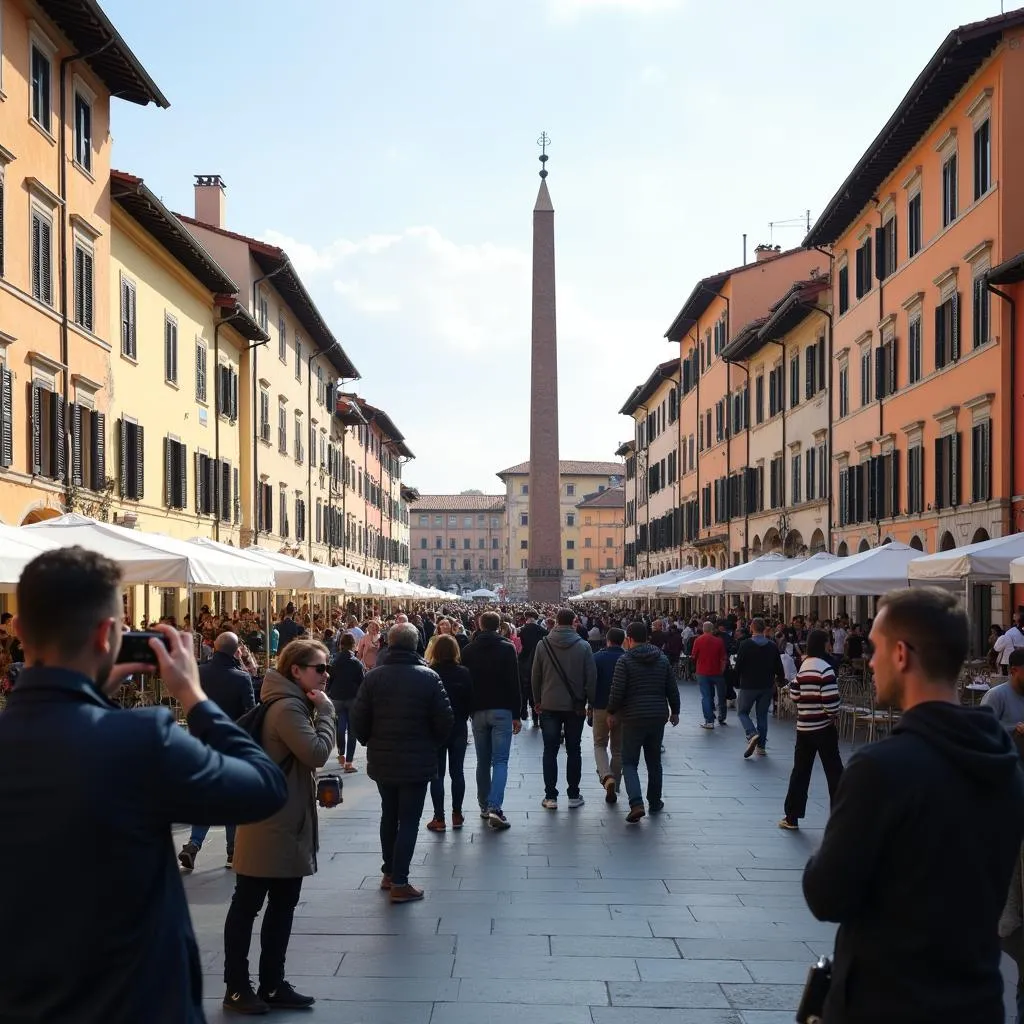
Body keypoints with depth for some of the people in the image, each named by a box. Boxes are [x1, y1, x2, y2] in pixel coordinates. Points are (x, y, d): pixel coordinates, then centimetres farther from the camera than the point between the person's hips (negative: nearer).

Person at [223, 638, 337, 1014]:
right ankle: (237, 987, 12)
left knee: (282, 906, 15)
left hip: (288, 823, 11)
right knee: (246, 906, 2)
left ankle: (272, 986, 24)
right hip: (269, 825, -11)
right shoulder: (287, 708, -19)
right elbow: (317, 753, -25)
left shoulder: (295, 705, 15)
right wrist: (325, 711, -15)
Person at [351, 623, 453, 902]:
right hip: (417, 761, -3)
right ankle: (399, 883, 1)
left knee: (389, 814, 20)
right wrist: (433, 744, 7)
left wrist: (371, 743, 13)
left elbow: (358, 719, -6)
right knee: (409, 820, 3)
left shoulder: (373, 677, -5)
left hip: (382, 761, 4)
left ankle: (388, 873, 29)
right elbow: (445, 720, -12)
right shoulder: (428, 677, -12)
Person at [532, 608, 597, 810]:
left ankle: (550, 797, 4)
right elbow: (591, 678, -5)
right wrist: (591, 702, 6)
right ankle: (574, 795, 13)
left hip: (549, 705, 0)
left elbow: (535, 677, 1)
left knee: (550, 751, 6)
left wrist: (537, 701, 12)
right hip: (575, 707, 0)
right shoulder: (583, 646, -6)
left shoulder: (543, 645, -4)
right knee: (574, 751, 10)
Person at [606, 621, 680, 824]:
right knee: (654, 762, 19)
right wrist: (674, 711, 20)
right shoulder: (662, 659, 6)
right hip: (658, 717, 4)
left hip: (633, 717, -4)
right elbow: (672, 689, 8)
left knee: (629, 762, 1)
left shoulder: (625, 661, -10)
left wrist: (612, 712, 1)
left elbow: (617, 691, -13)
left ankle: (636, 804, -17)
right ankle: (654, 802, 27)